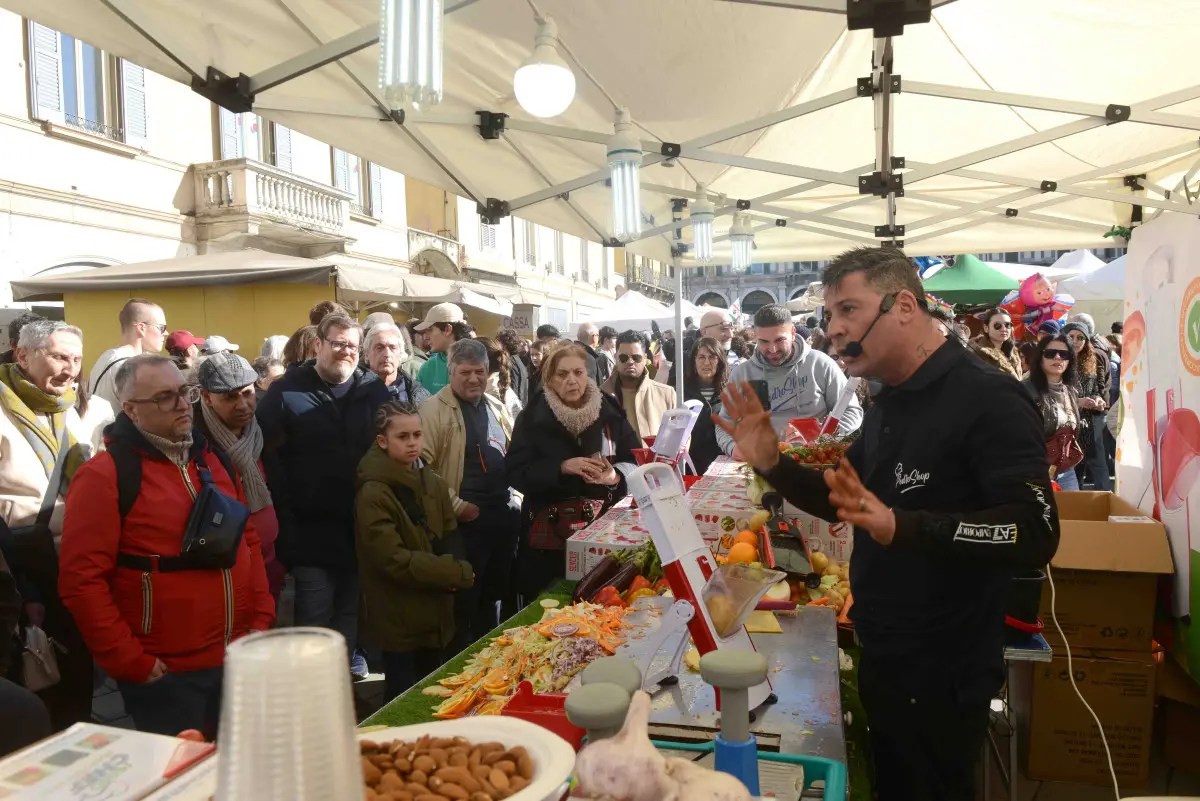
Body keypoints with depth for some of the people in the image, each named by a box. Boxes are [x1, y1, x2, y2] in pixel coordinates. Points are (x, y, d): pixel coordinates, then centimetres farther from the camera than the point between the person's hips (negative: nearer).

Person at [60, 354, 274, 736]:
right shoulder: (105, 475, -11)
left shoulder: (213, 458, 9)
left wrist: (261, 616, 6)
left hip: (239, 660, 6)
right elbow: (81, 578, -14)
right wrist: (131, 661, -13)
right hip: (166, 675, -6)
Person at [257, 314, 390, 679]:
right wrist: (284, 524, -15)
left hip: (364, 526, 3)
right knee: (315, 617, 6)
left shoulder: (375, 391, 6)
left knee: (353, 608, 16)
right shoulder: (286, 392, -4)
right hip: (312, 529, -3)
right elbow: (268, 460, -10)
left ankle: (348, 659, 33)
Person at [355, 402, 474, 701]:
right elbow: (393, 559, -21)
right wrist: (456, 574, -18)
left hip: (435, 611, 6)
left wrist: (449, 574, -14)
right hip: (399, 617, -6)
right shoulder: (373, 494, -17)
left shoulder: (433, 482, 5)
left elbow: (450, 538, 8)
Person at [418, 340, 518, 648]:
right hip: (465, 519, -7)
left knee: (494, 594, 19)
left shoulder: (497, 408, 13)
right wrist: (456, 506, -15)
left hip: (504, 515, 7)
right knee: (464, 599, 4)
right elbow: (422, 465, -17)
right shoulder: (434, 410, -9)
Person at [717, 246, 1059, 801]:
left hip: (942, 676, -8)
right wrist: (772, 464, -2)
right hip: (881, 660, 8)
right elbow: (843, 501, 14)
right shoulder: (888, 404, 7)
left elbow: (1034, 534, -30)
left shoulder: (988, 401, -21)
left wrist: (901, 527, -42)